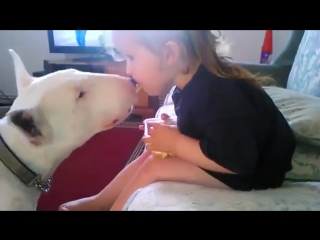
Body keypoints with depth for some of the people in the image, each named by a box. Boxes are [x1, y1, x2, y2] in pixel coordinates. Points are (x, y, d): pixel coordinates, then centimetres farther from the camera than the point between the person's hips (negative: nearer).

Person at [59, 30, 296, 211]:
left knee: (155, 167, -14)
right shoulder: (190, 83, -1)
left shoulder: (216, 95, -31)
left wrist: (175, 144, -24)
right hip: (237, 153, 9)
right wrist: (174, 131, -7)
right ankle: (98, 202, 15)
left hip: (253, 171, -9)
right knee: (151, 153, 4)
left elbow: (237, 161, -32)